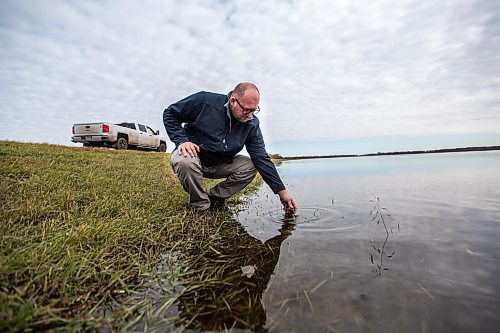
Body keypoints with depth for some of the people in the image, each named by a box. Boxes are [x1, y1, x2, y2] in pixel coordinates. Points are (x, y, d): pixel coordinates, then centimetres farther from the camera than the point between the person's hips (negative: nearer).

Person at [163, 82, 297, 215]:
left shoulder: (252, 124, -10)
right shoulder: (204, 101, -20)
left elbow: (262, 158, -11)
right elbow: (170, 113, -8)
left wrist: (281, 191, -14)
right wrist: (181, 140, -24)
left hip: (220, 164, 4)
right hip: (192, 153, -3)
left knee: (250, 166, -16)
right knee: (185, 161, -37)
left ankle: (213, 197, -2)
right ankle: (201, 207, -13)